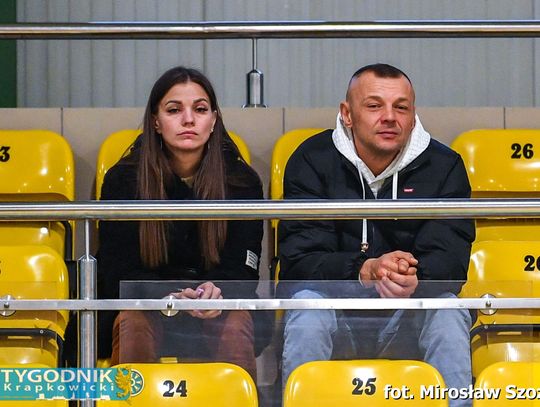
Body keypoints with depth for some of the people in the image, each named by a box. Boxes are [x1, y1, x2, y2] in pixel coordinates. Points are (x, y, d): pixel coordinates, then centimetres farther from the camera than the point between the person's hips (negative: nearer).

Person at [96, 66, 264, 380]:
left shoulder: (243, 181, 0)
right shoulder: (123, 180, -1)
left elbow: (242, 271, 0)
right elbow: (118, 274, -4)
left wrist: (216, 293, -26)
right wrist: (171, 297, -26)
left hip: (218, 308, 0)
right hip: (145, 304, 0)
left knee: (235, 325, -34)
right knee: (135, 322, -35)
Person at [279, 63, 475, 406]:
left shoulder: (444, 166, -2)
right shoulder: (312, 160, -5)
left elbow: (450, 257, -11)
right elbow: (298, 259, -13)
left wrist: (415, 280, -36)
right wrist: (365, 270, -33)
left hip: (413, 312, 0)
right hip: (334, 301, 0)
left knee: (448, 311, -29)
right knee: (307, 303, -31)